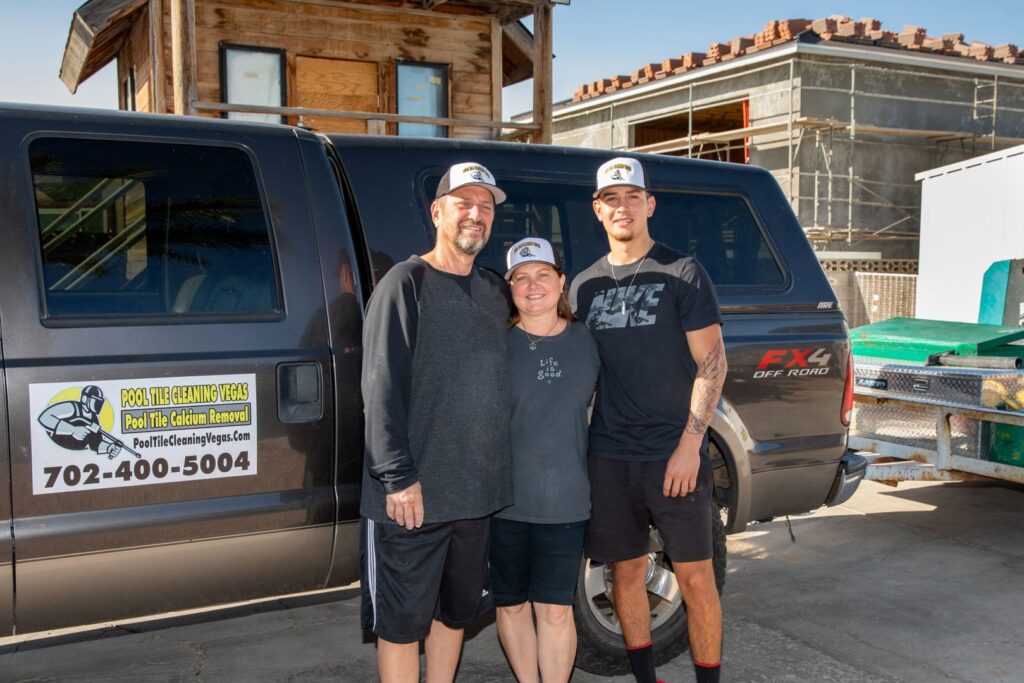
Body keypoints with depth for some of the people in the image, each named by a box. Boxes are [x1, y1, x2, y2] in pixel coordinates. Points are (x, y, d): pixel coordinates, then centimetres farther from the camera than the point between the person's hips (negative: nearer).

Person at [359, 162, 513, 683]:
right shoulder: (406, 283, -7)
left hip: (477, 487, 6)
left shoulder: (495, 291, 12)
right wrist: (399, 476, -18)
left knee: (457, 609, 17)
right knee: (402, 617, 3)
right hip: (413, 492, -6)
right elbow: (382, 386, -13)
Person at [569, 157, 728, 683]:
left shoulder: (683, 274, 0)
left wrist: (689, 444, -13)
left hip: (675, 455, -4)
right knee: (626, 571, 11)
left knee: (695, 577, 0)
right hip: (609, 457, 4)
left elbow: (712, 362, -5)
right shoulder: (585, 285, 12)